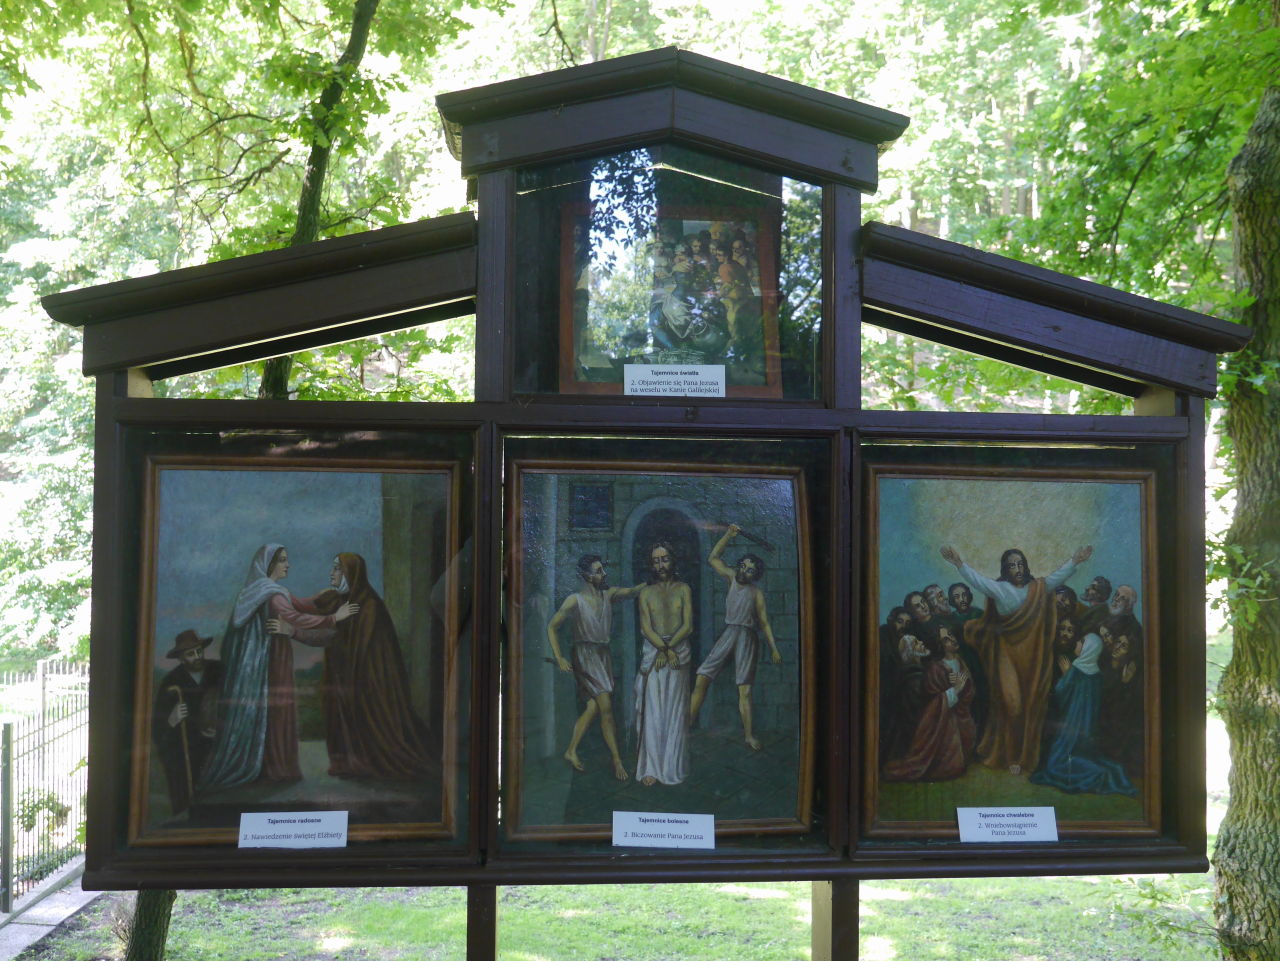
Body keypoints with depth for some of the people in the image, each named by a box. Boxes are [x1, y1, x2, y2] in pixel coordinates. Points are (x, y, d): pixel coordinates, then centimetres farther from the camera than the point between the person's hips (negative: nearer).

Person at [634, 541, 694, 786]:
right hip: (652, 654, 0)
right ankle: (650, 768, -4)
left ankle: (672, 766, 8)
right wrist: (665, 648, -15)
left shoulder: (683, 589, 7)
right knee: (652, 712, -5)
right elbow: (645, 628, -1)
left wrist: (668, 648, -12)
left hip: (679, 654, 0)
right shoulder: (646, 592, 8)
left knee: (675, 711, 2)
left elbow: (688, 625, -2)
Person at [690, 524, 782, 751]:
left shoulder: (756, 593, 0)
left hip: (746, 638, -3)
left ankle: (749, 735, -2)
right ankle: (686, 725, -6)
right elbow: (712, 558, 10)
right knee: (701, 679, -8)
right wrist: (728, 535, 2)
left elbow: (764, 622, 3)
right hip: (727, 635, 3)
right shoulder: (731, 577, 9)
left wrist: (774, 647, -1)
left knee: (745, 689, -6)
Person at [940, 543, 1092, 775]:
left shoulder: (1038, 588, 7)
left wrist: (1074, 561, -17)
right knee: (1012, 704, -6)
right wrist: (958, 563, -28)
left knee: (1032, 705, 6)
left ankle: (1028, 754, 17)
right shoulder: (998, 588, -2)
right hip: (1007, 654, -3)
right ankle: (1011, 756, 3)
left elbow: (1058, 576, -2)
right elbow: (976, 580, -14)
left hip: (1032, 655, 3)